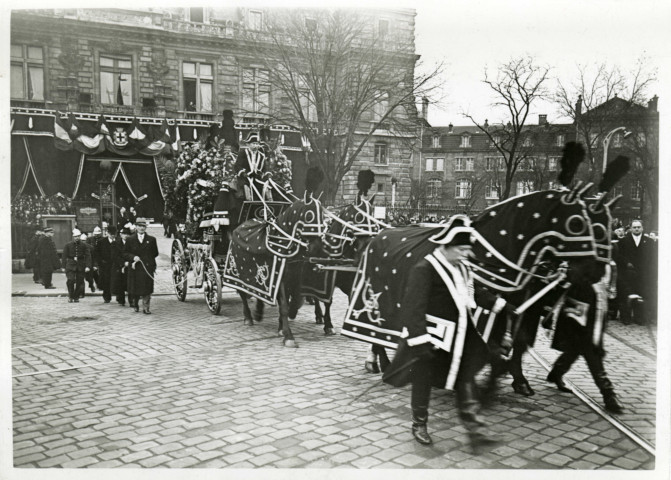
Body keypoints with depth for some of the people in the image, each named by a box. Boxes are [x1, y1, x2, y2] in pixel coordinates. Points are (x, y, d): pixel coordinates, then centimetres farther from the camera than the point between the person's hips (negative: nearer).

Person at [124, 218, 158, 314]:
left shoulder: (151, 240, 8)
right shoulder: (130, 240, 8)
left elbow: (155, 253, 14)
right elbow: (125, 254, 6)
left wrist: (147, 259, 5)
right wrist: (133, 257, -11)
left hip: (148, 268, 0)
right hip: (135, 269, 0)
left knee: (147, 289, -5)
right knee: (135, 289, 5)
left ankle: (146, 307, 1)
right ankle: (135, 305, 28)